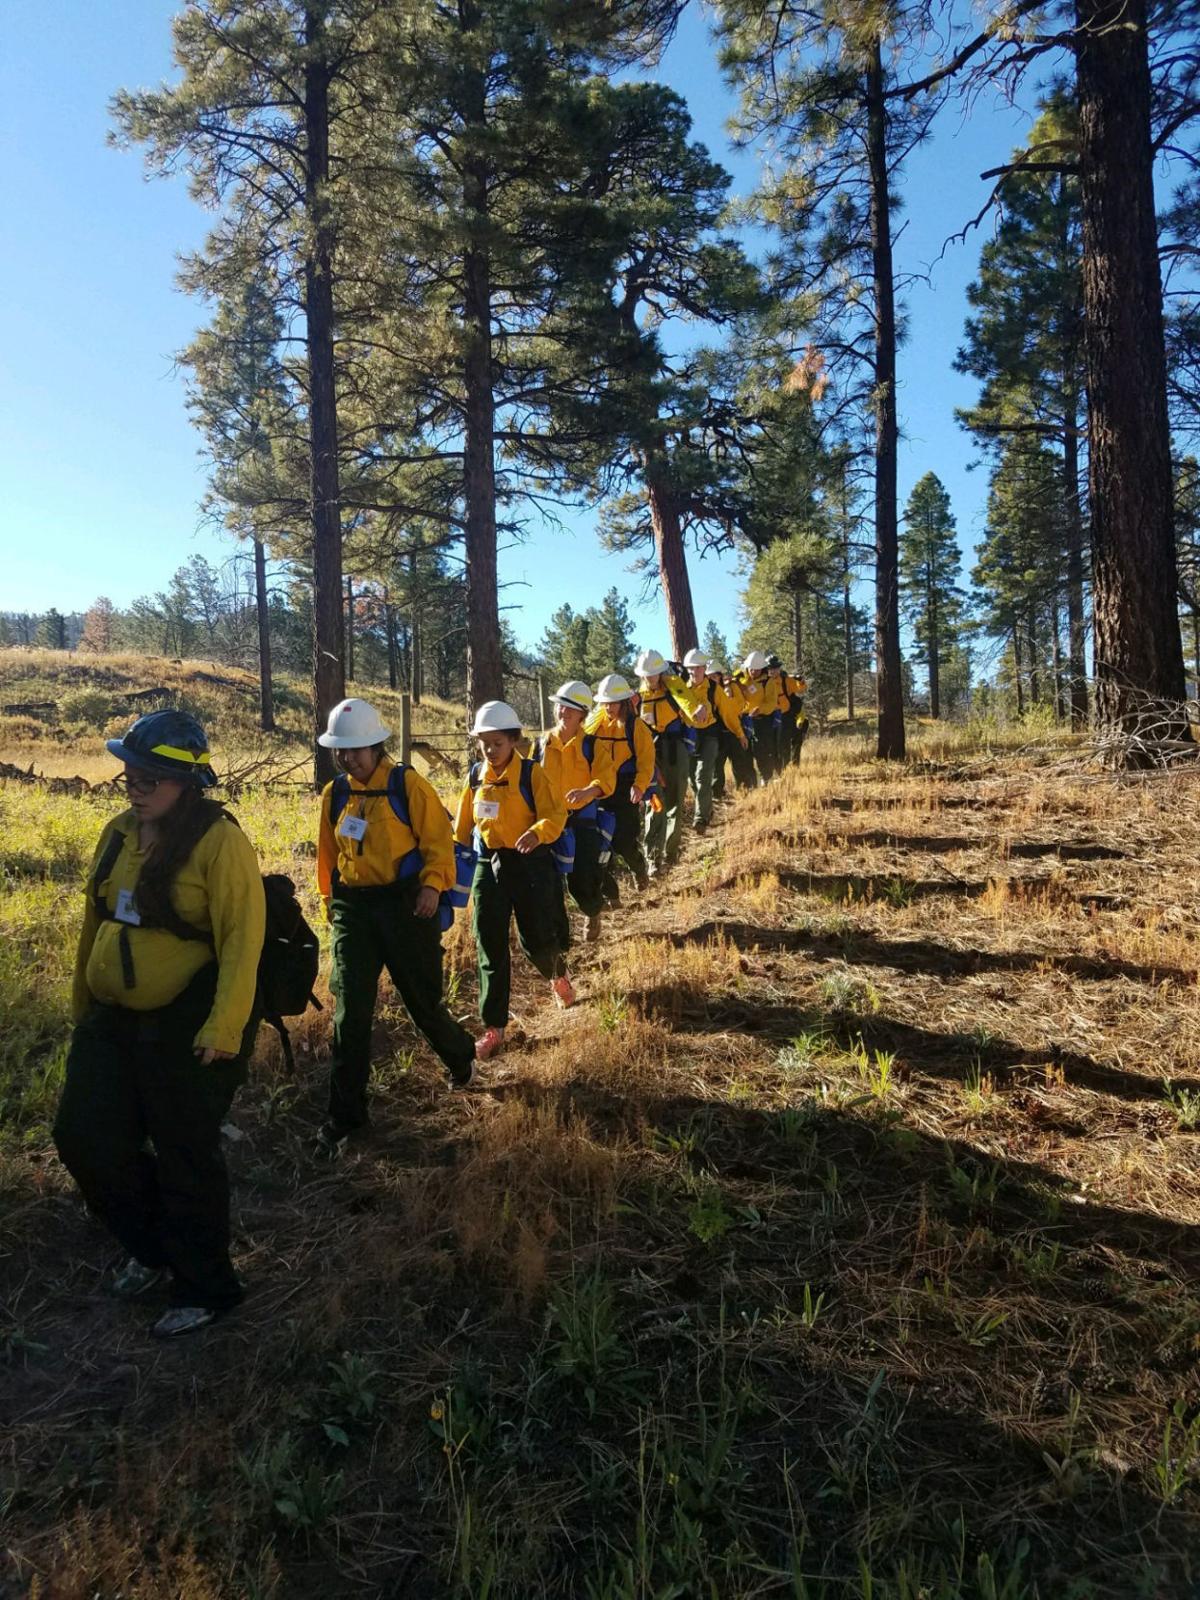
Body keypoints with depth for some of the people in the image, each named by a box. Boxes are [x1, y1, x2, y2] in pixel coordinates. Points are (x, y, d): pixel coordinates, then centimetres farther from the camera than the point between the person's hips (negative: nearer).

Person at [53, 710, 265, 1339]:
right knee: (84, 1136, 12)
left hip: (186, 1025, -7)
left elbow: (241, 942, -21)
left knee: (185, 1158, 6)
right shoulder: (120, 833, 6)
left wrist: (223, 1030, -26)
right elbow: (95, 924, 16)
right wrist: (83, 1004, 21)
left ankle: (204, 1289, 30)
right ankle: (152, 1248, 39)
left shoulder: (219, 841, -18)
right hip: (113, 1020, 7)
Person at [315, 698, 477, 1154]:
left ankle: (460, 1058, 41)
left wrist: (432, 884, -22)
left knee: (423, 998, 9)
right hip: (352, 907, 4)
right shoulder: (335, 794, 8)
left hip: (405, 904, -4)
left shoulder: (408, 785, -8)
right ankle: (345, 1115, 9)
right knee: (350, 1010, -1)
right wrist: (331, 899, 18)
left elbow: (438, 839, -9)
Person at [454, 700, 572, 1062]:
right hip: (488, 865, 4)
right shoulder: (476, 776, 6)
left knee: (537, 938, 4)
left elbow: (556, 813, -16)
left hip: (528, 863, -4)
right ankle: (494, 1028, 8)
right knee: (490, 947, 1)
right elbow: (463, 824, 15)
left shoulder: (531, 773, -8)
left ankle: (558, 975, 42)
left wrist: (537, 833, -35)